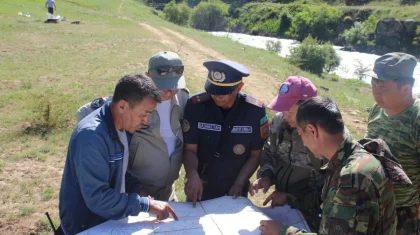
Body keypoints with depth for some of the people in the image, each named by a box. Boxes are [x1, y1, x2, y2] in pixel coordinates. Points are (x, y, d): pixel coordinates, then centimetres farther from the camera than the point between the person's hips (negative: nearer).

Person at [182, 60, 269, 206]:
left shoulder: (255, 110, -14)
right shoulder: (196, 105, -17)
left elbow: (255, 154, -5)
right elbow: (190, 149, -12)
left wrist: (239, 184, -13)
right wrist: (193, 175, -29)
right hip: (200, 188, 0)